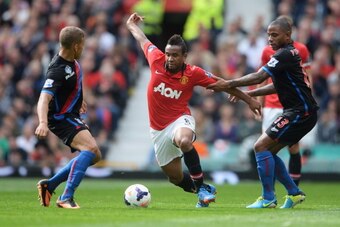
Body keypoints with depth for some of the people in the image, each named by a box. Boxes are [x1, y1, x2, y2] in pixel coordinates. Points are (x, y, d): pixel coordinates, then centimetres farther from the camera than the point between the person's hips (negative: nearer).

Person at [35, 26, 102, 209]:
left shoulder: (72, 61, 2)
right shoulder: (58, 70, -28)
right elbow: (44, 99, -39)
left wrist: (78, 99, 36)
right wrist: (43, 122, -55)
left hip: (71, 116, 10)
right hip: (61, 118, -10)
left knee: (94, 156, 16)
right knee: (90, 148, -30)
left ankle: (49, 185, 20)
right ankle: (66, 198, -32)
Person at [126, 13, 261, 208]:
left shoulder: (193, 73, -13)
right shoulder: (157, 60, -8)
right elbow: (142, 40, 12)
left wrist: (249, 100, 3)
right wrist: (131, 25, 29)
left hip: (180, 120, -4)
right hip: (159, 129, 4)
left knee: (184, 141, -42)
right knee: (176, 178, 8)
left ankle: (201, 186, -24)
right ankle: (205, 191, 39)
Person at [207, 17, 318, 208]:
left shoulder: (285, 54, -15)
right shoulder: (289, 53, 17)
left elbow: (259, 77, -23)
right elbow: (277, 86, 26)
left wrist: (229, 85, -19)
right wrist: (248, 94, 20)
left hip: (301, 112, -10)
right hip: (299, 112, 10)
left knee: (261, 146, -13)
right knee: (269, 151, 12)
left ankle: (268, 198, -11)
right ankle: (294, 193, 15)